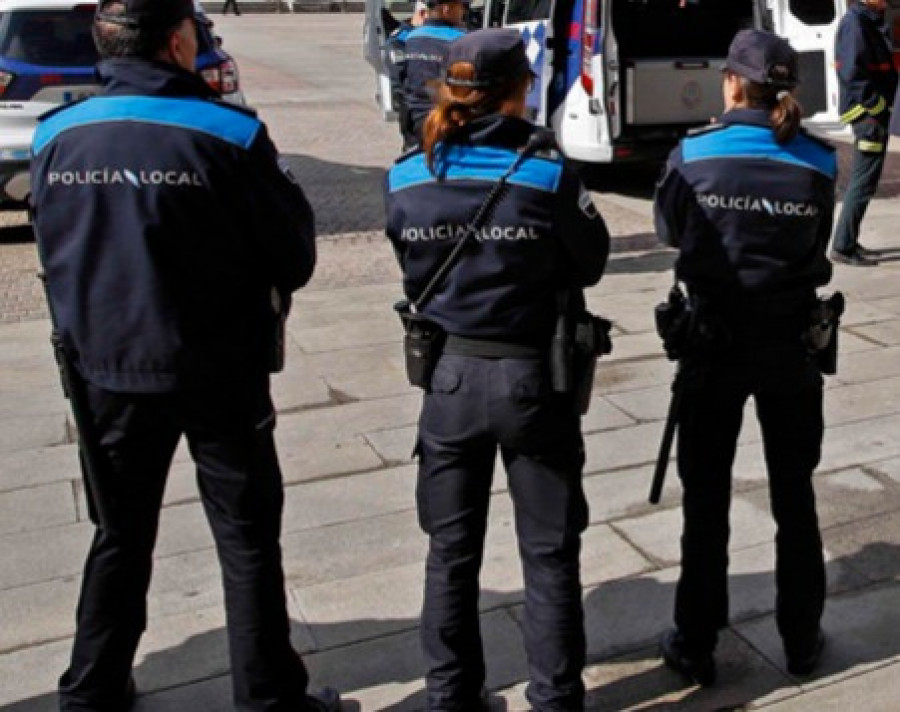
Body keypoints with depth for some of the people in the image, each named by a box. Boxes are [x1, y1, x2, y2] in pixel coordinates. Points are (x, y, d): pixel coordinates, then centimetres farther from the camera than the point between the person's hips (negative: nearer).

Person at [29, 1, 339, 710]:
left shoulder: (55, 138, -4)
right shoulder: (229, 135, -17)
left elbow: (55, 257, 7)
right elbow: (293, 259, -9)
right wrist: (280, 182, 7)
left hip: (109, 371, 4)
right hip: (218, 372, -4)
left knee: (121, 537, 21)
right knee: (248, 539, 11)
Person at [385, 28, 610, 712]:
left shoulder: (406, 179, -5)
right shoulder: (548, 173, -15)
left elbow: (414, 273, 5)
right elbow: (591, 263, -2)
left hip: (449, 375, 3)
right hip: (533, 377, -3)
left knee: (451, 552, 17)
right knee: (550, 554, 14)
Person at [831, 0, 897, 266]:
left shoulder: (871, 22, 16)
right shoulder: (855, 22, -14)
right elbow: (854, 73, -22)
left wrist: (882, 106, 7)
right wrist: (876, 108, -20)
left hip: (875, 111, 10)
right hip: (868, 113, -10)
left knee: (862, 178, 14)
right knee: (864, 181, -7)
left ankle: (848, 241, 21)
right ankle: (843, 247, -3)